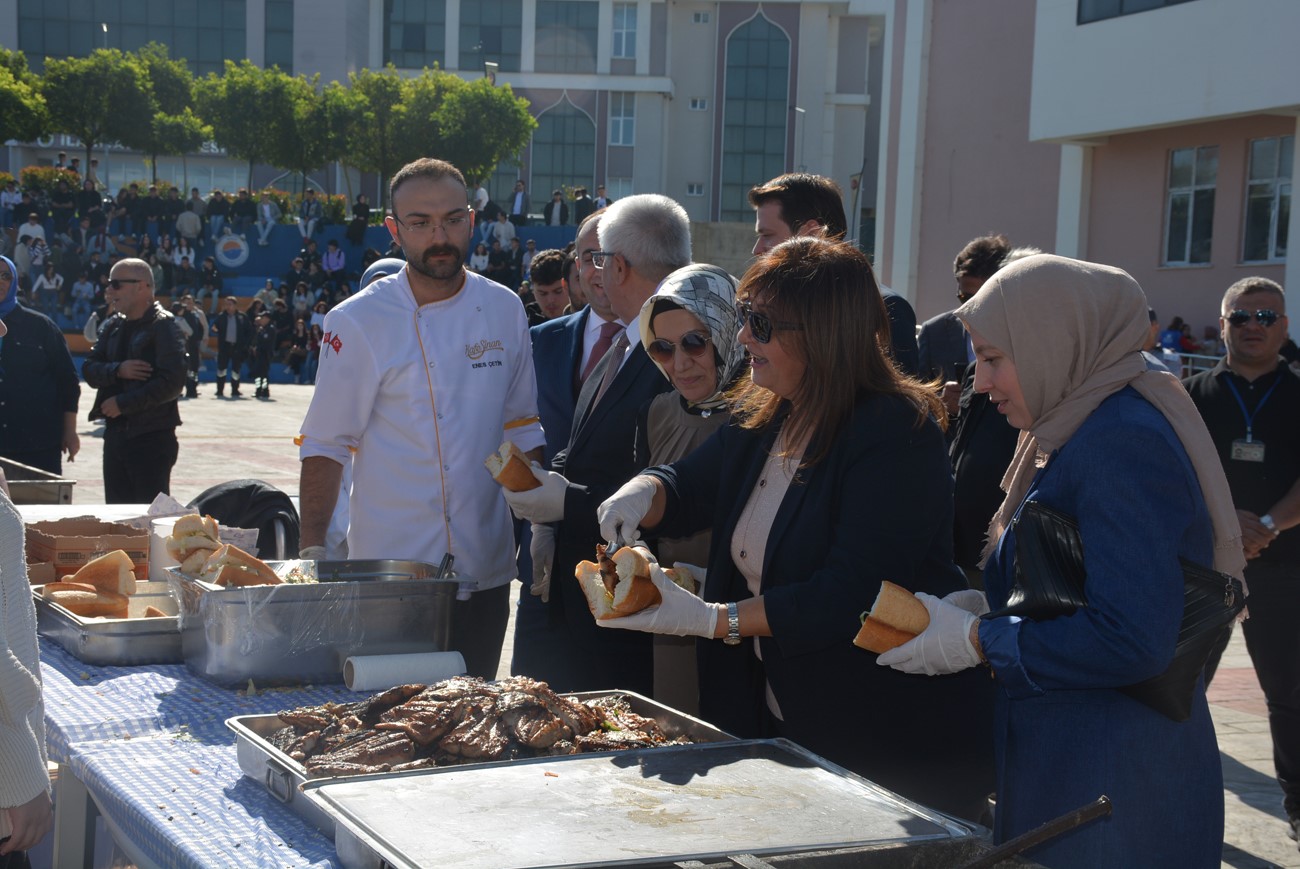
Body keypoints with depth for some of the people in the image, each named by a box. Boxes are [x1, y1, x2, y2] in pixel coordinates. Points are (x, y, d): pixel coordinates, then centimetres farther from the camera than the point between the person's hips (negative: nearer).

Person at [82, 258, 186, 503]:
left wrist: (123, 403, -15)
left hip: (152, 437, -7)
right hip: (115, 434, 7)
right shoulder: (113, 326, 14)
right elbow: (89, 369, 8)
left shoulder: (164, 326, -9)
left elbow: (171, 382, -19)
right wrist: (117, 370, -13)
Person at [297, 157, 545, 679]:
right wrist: (311, 552, -11)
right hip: (389, 574, -3)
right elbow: (326, 448, -4)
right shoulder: (357, 323, -6)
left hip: (485, 572, 3)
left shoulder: (504, 311, 4)